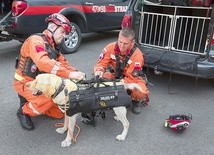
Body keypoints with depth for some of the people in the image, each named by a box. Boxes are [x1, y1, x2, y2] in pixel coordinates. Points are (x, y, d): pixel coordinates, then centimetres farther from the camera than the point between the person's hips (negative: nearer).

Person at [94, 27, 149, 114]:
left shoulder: (137, 55, -28)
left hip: (133, 77, -2)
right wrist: (99, 71, -39)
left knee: (141, 93, -32)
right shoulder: (111, 48, -19)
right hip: (114, 75, 3)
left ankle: (136, 101, 8)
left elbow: (132, 78, -28)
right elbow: (102, 63, -14)